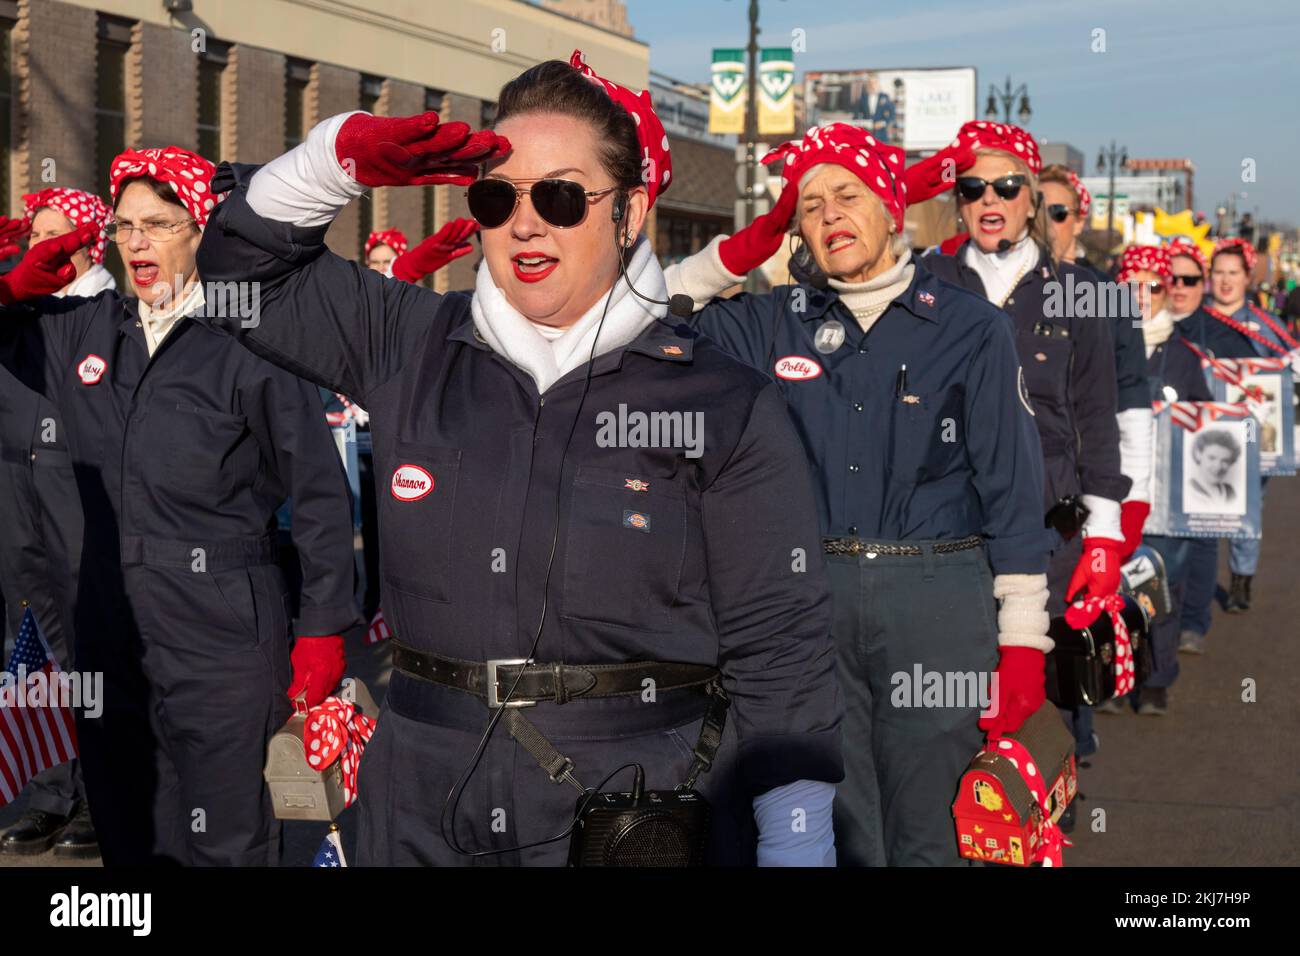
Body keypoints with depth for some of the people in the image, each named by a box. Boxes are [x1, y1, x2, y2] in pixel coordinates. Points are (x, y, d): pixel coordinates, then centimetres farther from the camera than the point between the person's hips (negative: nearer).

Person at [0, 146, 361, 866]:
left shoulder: (247, 344, -8)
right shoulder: (82, 330, 8)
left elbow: (319, 494, -6)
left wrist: (323, 629, -8)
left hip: (221, 643, -5)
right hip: (111, 637, 6)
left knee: (224, 844, 0)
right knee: (129, 840, 15)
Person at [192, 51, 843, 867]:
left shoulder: (727, 405, -5)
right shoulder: (408, 348, 5)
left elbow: (780, 653, -5)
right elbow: (242, 268, 13)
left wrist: (796, 840, -11)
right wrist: (340, 160, -4)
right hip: (422, 818, 3)